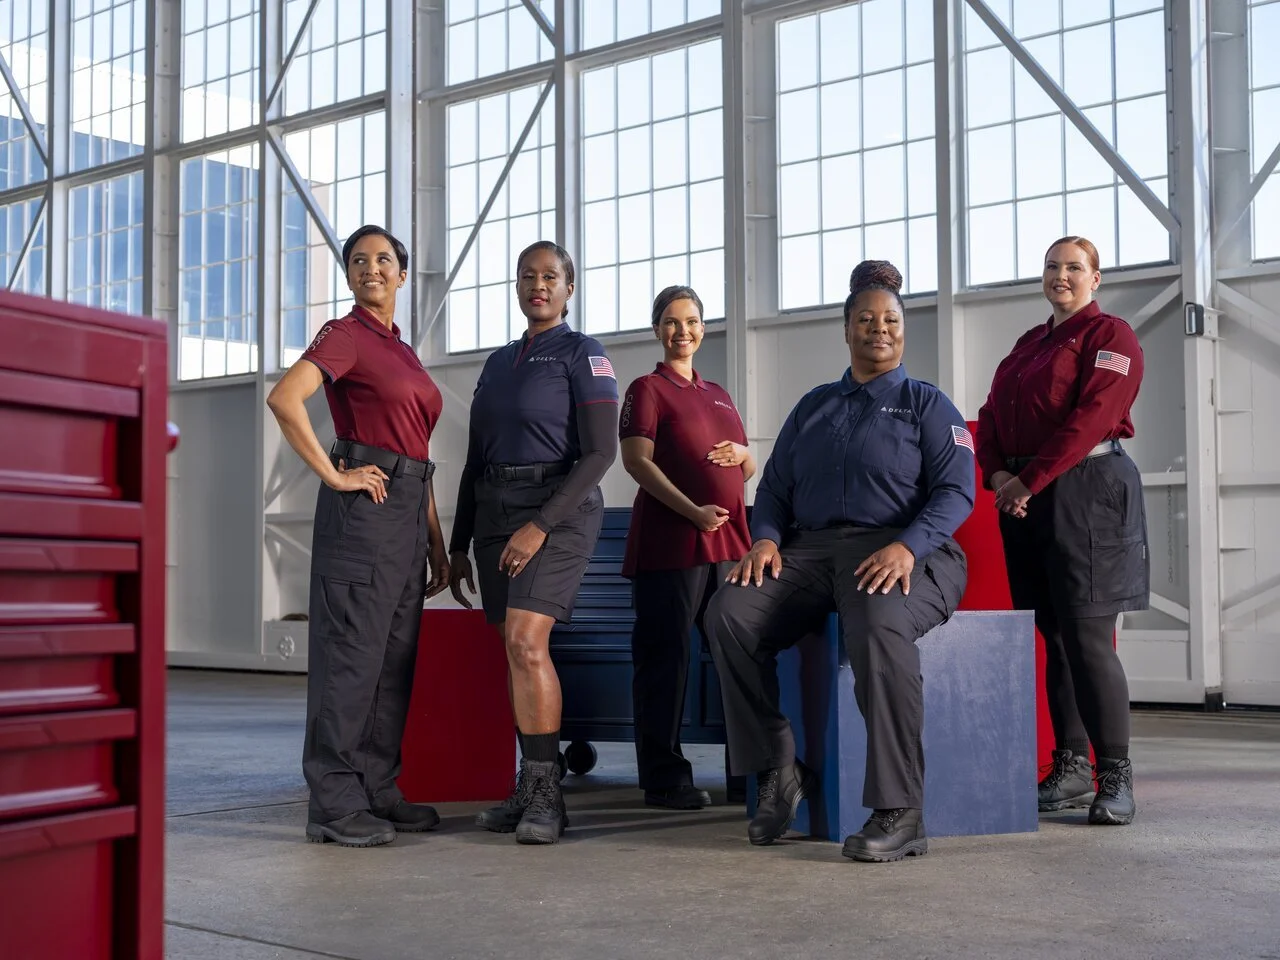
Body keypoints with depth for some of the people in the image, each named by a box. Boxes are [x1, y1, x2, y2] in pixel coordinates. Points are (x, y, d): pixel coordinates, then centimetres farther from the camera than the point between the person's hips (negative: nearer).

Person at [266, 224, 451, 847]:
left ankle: (378, 790, 18)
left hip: (407, 507, 8)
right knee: (350, 653, -6)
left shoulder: (402, 351, 20)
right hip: (364, 504, -8)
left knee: (396, 656, 10)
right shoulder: (346, 334, -4)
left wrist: (437, 543, 19)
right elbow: (284, 398, -21)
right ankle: (334, 803, -1)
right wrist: (333, 475, -17)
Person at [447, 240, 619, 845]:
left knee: (525, 641, -20)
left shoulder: (582, 354, -2)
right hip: (496, 511, 7)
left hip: (559, 507, -6)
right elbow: (476, 460, 20)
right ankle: (529, 790, 10)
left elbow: (600, 452, -10)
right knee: (518, 653, 5)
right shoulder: (498, 363, 18)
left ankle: (546, 794, -13)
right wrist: (459, 545, 16)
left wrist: (541, 525, -18)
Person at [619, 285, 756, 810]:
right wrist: (692, 511, -20)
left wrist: (741, 453, 2)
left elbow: (750, 468, 27)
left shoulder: (718, 394, 22)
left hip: (728, 539, 6)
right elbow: (637, 461, -10)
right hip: (669, 541, -6)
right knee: (665, 655, -4)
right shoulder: (648, 388, 3)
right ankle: (664, 776, 1)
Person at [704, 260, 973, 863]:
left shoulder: (926, 404, 12)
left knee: (880, 625, -40)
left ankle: (898, 814, -34)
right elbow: (774, 487, 21)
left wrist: (907, 547, -19)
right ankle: (778, 772, -15)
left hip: (899, 555, -4)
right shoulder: (813, 406, 25)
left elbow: (955, 489, -1)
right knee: (730, 614, -25)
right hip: (812, 550, 4)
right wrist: (765, 538, -1)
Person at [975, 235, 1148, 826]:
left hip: (1085, 491, -7)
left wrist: (1028, 480, -16)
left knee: (1088, 637, -10)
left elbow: (1091, 417, -14)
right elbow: (992, 416, 15)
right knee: (1053, 637, 7)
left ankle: (1115, 776, -4)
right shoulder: (1029, 344, 21)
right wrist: (997, 474, -5)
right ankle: (1071, 769, 13)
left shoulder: (1110, 336, -1)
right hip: (1025, 499, 7)